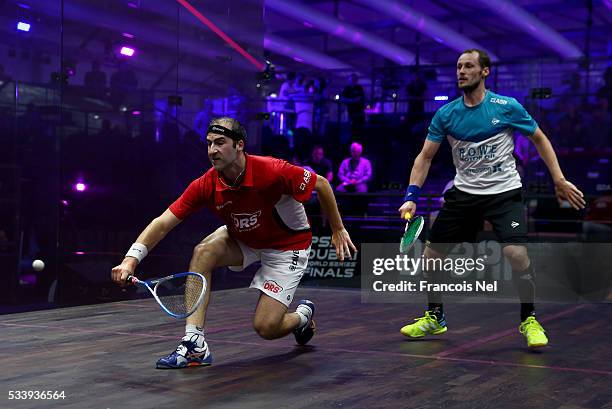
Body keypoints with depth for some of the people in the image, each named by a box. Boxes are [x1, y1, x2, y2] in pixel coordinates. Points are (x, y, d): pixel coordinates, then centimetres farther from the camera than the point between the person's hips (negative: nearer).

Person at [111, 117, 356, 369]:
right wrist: (131, 258, -36)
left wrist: (338, 230, -9)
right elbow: (163, 223, -22)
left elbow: (321, 184, -17)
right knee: (203, 251, -26)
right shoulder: (206, 185, -21)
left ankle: (302, 315, 24)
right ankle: (195, 345, -22)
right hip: (242, 239, 4)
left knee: (266, 328, -13)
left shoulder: (273, 171, -33)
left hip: (287, 246, -4)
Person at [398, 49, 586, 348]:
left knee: (517, 254, -23)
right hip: (464, 194, 4)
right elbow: (425, 156, 2)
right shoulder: (445, 114, -1)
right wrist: (411, 196, -10)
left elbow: (539, 139, 4)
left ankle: (529, 320, 1)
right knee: (431, 254, 2)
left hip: (504, 193, -3)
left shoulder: (507, 107, -8)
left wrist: (559, 180, -1)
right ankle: (434, 318, 26)